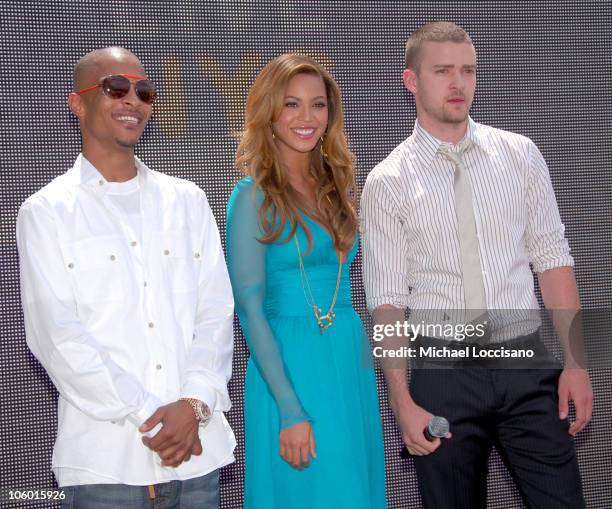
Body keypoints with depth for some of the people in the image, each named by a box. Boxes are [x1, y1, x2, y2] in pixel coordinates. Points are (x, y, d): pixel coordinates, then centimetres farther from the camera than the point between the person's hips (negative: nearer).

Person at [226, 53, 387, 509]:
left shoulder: (338, 186, 9)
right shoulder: (254, 197, -10)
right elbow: (250, 309, -14)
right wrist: (291, 410, -18)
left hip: (352, 364, 6)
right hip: (288, 368, -6)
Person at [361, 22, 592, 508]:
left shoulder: (520, 155, 5)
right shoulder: (387, 183, -1)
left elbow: (552, 258, 5)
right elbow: (387, 300, -2)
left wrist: (575, 361, -2)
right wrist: (403, 402, -7)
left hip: (527, 365, 2)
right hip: (442, 375, -1)